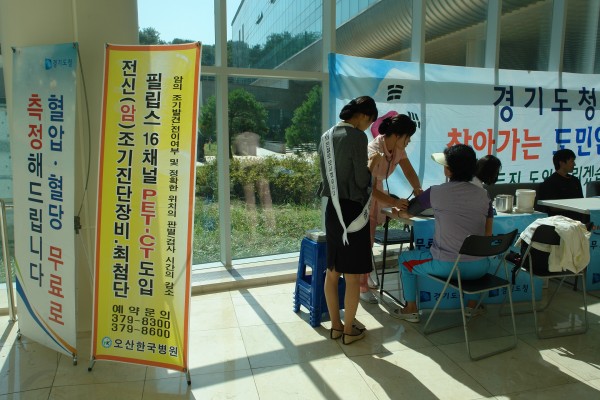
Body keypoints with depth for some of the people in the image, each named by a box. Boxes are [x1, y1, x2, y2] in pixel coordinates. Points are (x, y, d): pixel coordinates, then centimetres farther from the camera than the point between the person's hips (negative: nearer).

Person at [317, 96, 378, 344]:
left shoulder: (326, 137, 9)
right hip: (352, 211, -7)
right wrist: (370, 171, 7)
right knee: (352, 276, 5)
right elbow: (362, 180, -13)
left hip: (332, 209, 7)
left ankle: (335, 326, 27)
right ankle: (349, 331, 18)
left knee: (332, 272, 14)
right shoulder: (357, 137, -14)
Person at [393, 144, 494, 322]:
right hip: (479, 268, 5)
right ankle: (472, 305, 44)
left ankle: (411, 310, 27)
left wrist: (398, 211, 31)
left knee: (404, 259, 22)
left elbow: (406, 213, 8)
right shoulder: (483, 194, 3)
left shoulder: (436, 192, -7)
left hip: (446, 266, -4)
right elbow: (488, 234, 9)